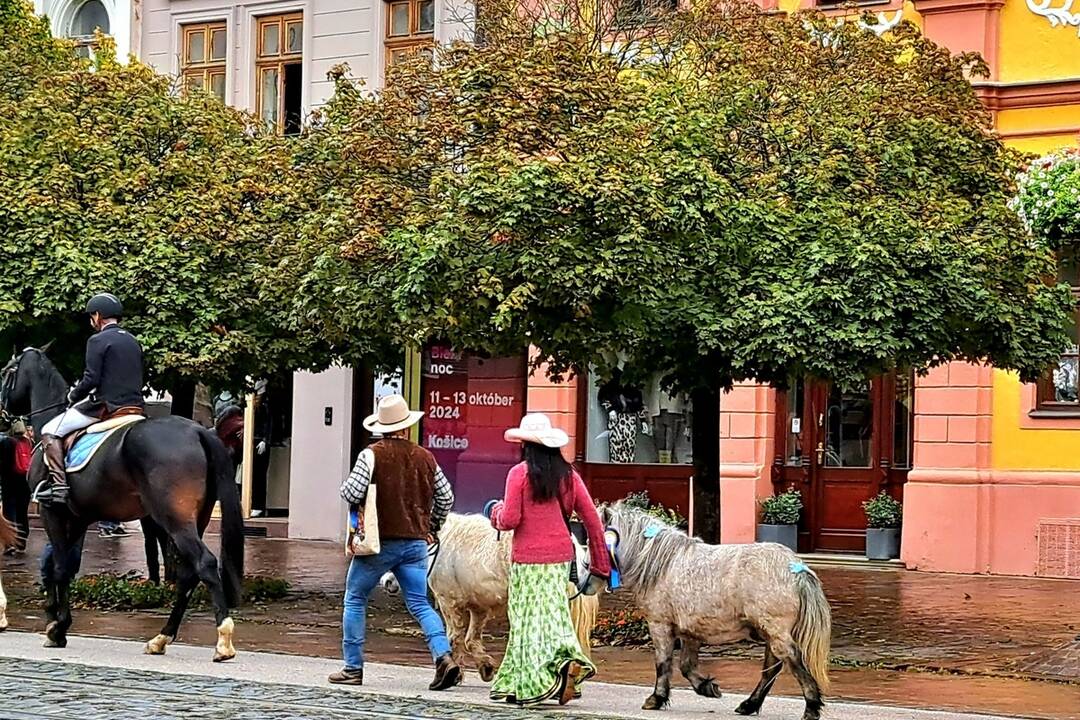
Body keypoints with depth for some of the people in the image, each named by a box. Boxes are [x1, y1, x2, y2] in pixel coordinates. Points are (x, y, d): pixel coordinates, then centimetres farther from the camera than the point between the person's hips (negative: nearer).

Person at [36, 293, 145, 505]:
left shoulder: (98, 340, -8)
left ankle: (58, 484, -11)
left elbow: (91, 379, -14)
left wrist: (73, 396, 4)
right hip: (135, 407, 7)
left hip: (106, 407, -7)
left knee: (50, 431, 1)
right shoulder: (133, 342, 16)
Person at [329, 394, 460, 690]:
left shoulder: (372, 455, -9)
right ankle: (444, 657, -13)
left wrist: (346, 485, 7)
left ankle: (353, 668, 12)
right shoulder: (425, 457, 6)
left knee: (355, 600, 11)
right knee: (420, 604, 6)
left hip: (379, 542, -4)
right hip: (415, 543, 4)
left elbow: (352, 493, -17)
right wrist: (432, 527, 26)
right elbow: (446, 497, 11)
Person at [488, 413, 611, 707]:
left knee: (530, 621, 1)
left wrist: (497, 511, 10)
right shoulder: (569, 475, 5)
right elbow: (593, 520, 6)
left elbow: (510, 520, -14)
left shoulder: (519, 473, -9)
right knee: (554, 616, 15)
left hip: (527, 558, -5)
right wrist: (600, 564, 13)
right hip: (561, 556, 5)